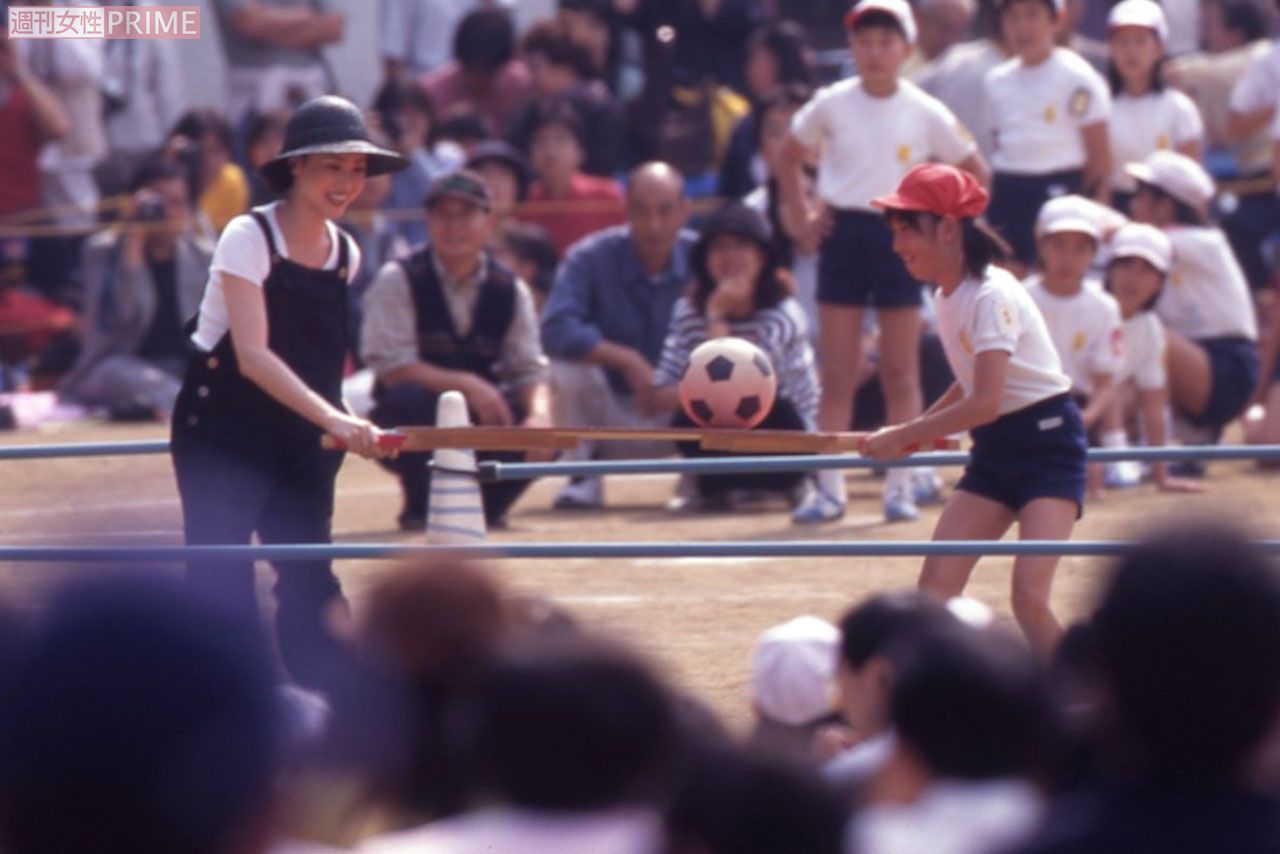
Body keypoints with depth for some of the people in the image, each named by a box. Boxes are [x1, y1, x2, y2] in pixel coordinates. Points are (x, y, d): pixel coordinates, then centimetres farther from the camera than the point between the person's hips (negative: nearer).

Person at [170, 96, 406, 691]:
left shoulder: (346, 255, 3)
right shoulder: (248, 238, -17)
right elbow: (252, 356, -26)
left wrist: (347, 425, 1)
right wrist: (333, 419, -36)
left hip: (299, 436, 6)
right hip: (222, 427, -6)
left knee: (309, 577, 4)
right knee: (222, 579, -8)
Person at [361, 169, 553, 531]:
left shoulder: (510, 290, 3)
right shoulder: (397, 281, -9)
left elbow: (529, 369, -2)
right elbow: (392, 368, -18)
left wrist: (540, 414, -25)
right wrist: (466, 384, -30)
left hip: (483, 423, 3)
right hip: (411, 428, -3)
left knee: (539, 431, -25)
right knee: (411, 398, -37)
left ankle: (485, 504, 6)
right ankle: (421, 506, -10)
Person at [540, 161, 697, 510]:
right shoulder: (591, 258, -14)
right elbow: (556, 330, -28)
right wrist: (628, 360, -32)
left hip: (676, 417, 2)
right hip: (608, 419, -2)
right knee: (569, 362, -29)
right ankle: (582, 475, -7)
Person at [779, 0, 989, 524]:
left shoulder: (925, 113, -3)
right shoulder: (831, 106, -1)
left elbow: (975, 173, 6)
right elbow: (790, 157, 13)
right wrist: (802, 214, 4)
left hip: (900, 240, -1)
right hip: (843, 239, 1)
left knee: (901, 373, 4)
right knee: (837, 375, 1)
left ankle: (901, 485, 9)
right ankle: (830, 487, 3)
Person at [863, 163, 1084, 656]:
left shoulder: (992, 296, -19)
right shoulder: (948, 297, 7)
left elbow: (985, 404, -27)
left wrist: (902, 438, -20)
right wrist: (915, 435, 8)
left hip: (1047, 443, -9)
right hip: (995, 449, 9)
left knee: (1029, 596, -20)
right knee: (934, 590, -2)